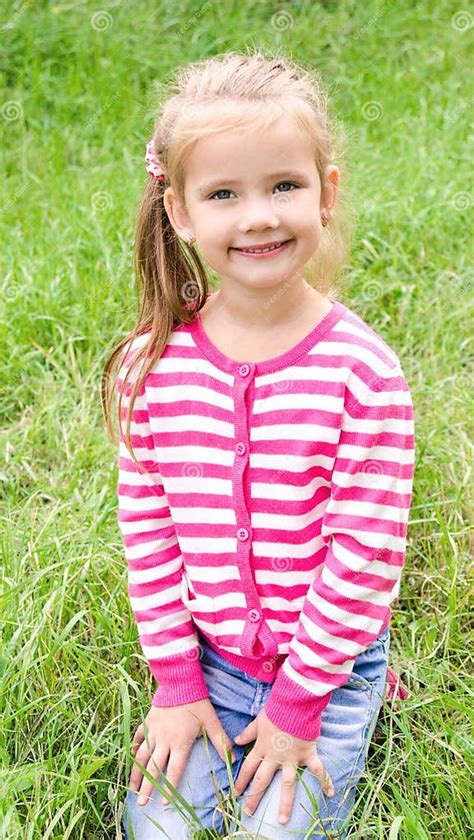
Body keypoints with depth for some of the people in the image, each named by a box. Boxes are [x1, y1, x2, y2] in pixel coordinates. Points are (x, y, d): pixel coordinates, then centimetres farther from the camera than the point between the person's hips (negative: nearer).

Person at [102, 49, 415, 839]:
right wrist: (176, 678, -3)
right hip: (205, 658, 3)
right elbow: (146, 528, -3)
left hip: (330, 665, -2)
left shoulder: (363, 372, -19)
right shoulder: (151, 364, -10)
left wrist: (300, 701, -12)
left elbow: (365, 557, -15)